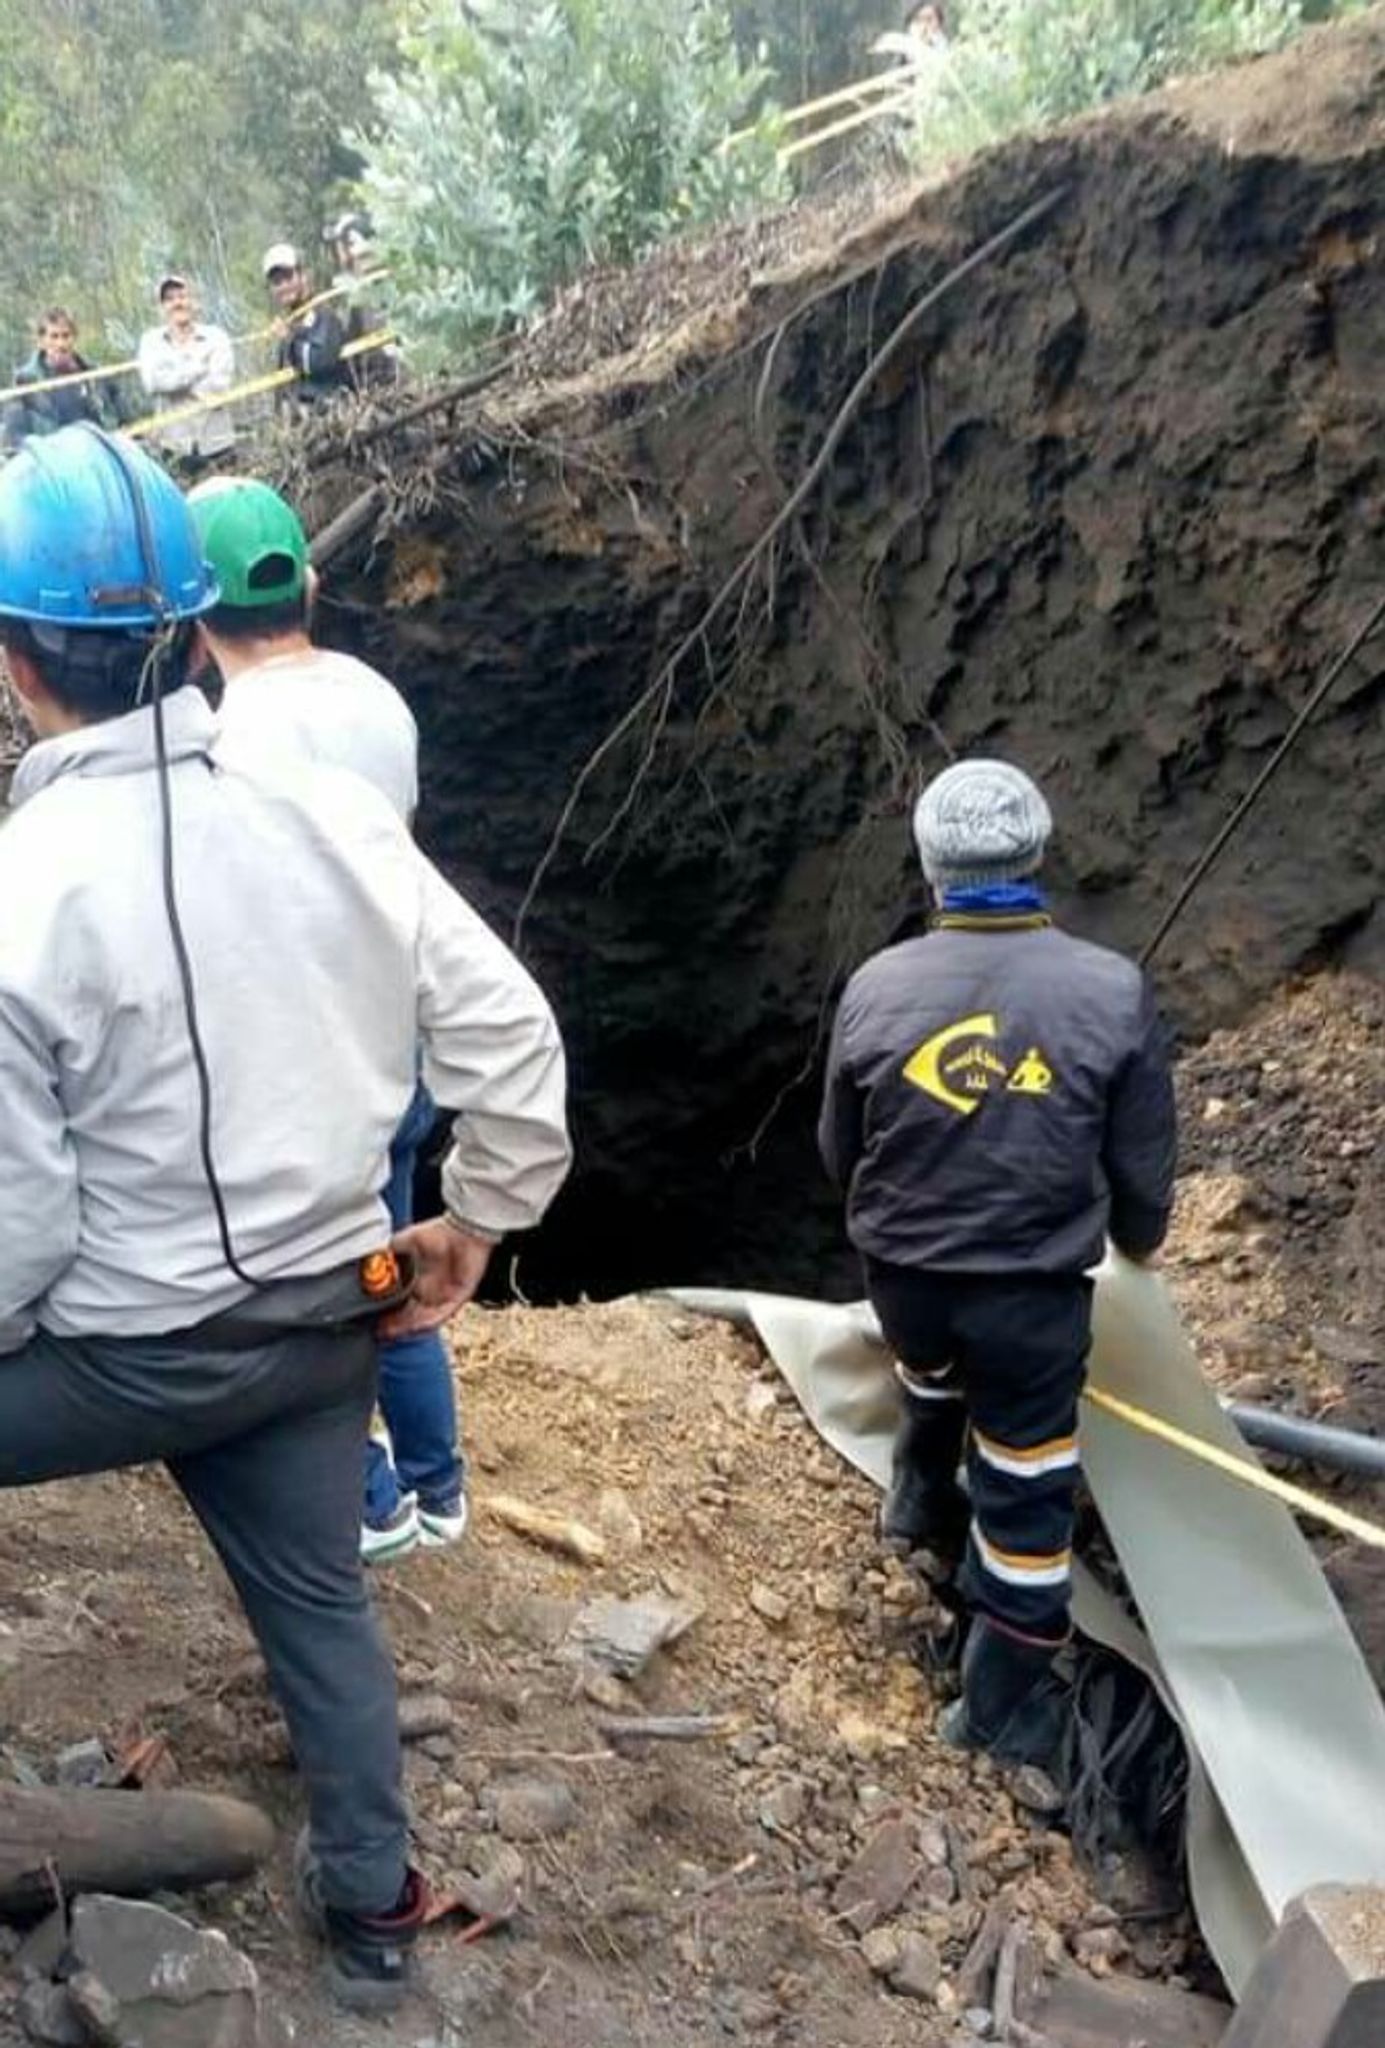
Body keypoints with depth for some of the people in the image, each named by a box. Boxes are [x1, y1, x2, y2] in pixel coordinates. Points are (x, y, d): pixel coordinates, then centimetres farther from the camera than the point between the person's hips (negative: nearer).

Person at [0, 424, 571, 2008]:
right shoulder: (333, 813, -8)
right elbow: (513, 1040, -4)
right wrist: (474, 1230, 10)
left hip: (131, 1353, -5)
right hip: (322, 1313, 5)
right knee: (317, 1599, 24)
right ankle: (369, 1910, 42)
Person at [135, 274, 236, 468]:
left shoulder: (216, 336, 3)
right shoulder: (151, 340, 7)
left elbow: (219, 388, -9)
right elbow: (152, 381, -11)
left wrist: (173, 380, -7)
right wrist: (199, 368, -9)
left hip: (215, 442, 0)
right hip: (174, 445, 0)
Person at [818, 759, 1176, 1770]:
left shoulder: (877, 986, -11)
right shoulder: (1114, 991, -16)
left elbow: (839, 1150, 3)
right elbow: (1143, 1169, -4)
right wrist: (1140, 1242, 18)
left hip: (902, 1272, 3)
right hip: (1036, 1289, -2)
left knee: (933, 1375, 36)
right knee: (1026, 1494, 13)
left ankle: (922, 1507, 59)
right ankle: (1005, 1708, 27)